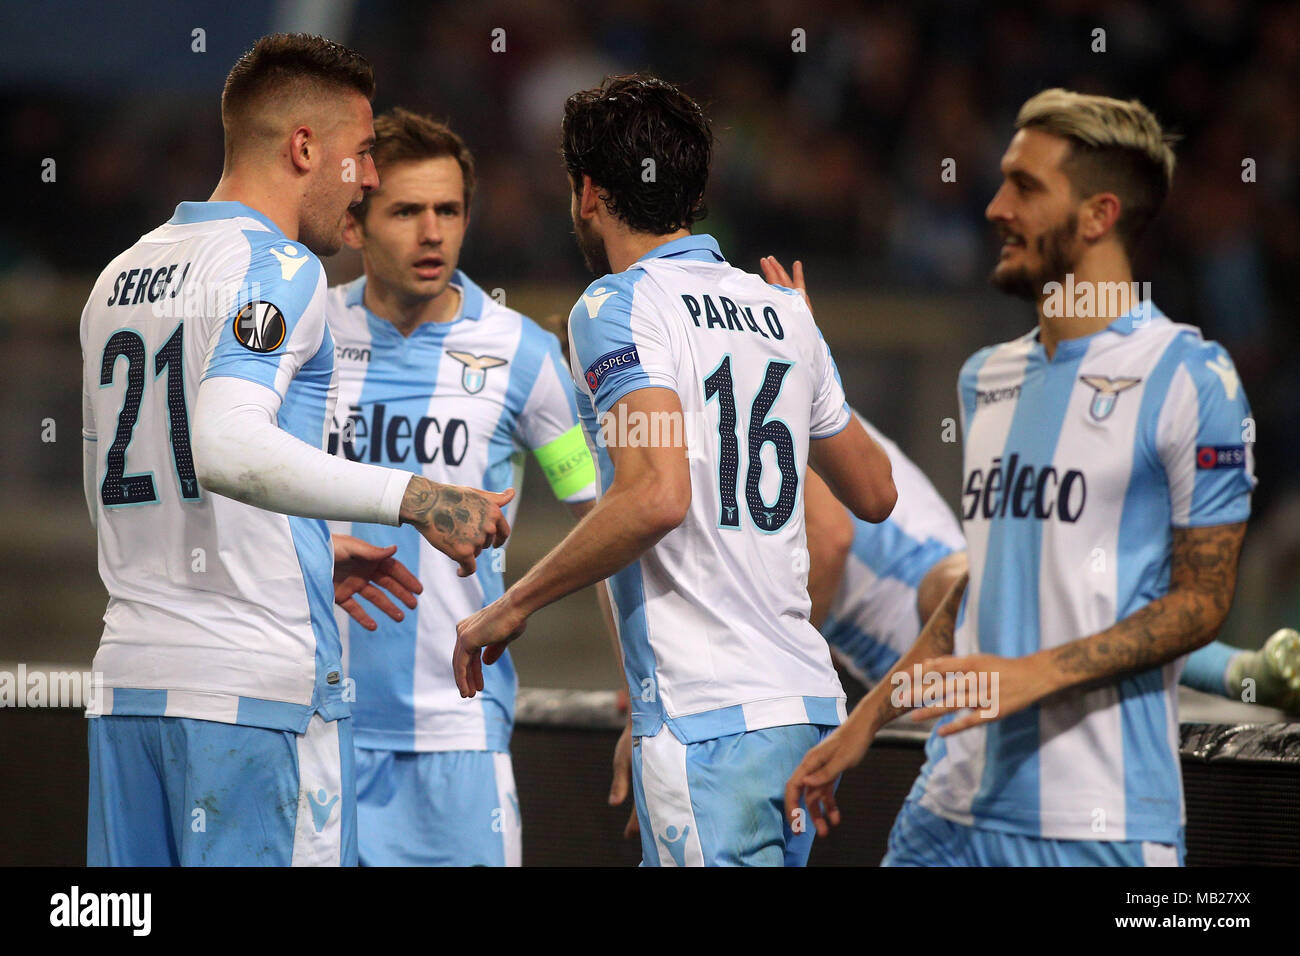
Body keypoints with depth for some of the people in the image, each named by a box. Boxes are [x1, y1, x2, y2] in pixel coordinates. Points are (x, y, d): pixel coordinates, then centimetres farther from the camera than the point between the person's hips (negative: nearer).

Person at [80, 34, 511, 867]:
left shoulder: (121, 276, 18)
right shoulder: (276, 268, -8)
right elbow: (227, 447, -26)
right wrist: (411, 498, -27)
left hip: (129, 679, 8)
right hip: (259, 686, -8)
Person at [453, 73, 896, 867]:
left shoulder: (619, 306, -7)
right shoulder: (783, 312, 15)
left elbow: (657, 496, -21)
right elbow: (875, 493, 25)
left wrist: (513, 606, -10)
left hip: (710, 713, -8)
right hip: (809, 702, 8)